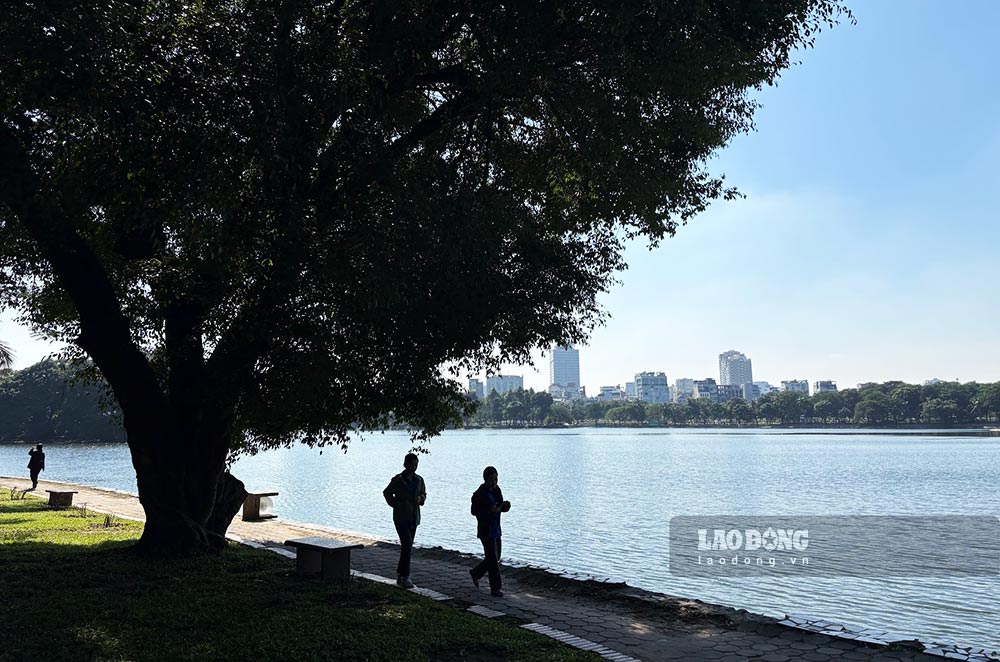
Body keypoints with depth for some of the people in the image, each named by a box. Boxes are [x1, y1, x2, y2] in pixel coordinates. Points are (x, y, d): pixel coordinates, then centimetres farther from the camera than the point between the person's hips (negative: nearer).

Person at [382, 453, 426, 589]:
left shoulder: (419, 480, 6)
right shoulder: (398, 479, -7)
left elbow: (424, 494, 18)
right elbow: (387, 493, 5)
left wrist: (420, 498, -4)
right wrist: (395, 504, -5)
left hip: (414, 518, 5)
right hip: (401, 517, -5)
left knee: (407, 546, 9)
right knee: (407, 544, -17)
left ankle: (400, 575, 20)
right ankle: (405, 577, -14)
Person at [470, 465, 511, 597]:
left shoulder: (496, 490, 6)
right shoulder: (480, 494, -16)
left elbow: (502, 507, 13)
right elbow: (474, 511, -16)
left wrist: (505, 505, -9)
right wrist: (489, 510, -26)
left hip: (496, 529, 8)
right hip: (486, 530, -8)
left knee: (495, 558, 16)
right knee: (493, 559, -4)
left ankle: (475, 573, 36)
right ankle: (495, 588, 6)